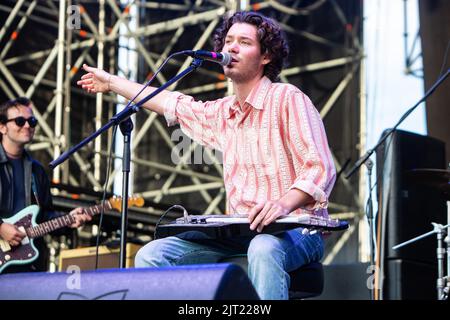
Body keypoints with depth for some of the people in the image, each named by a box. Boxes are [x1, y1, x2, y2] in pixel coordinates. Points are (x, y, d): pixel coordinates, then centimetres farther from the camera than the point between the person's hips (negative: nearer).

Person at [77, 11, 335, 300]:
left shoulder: (288, 99, -6)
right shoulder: (222, 113, 18)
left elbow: (321, 169, -17)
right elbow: (173, 104, 35)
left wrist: (285, 203, -36)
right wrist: (111, 82, 44)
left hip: (296, 231, -7)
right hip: (239, 233, 7)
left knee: (264, 249, -42)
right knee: (152, 255, -10)